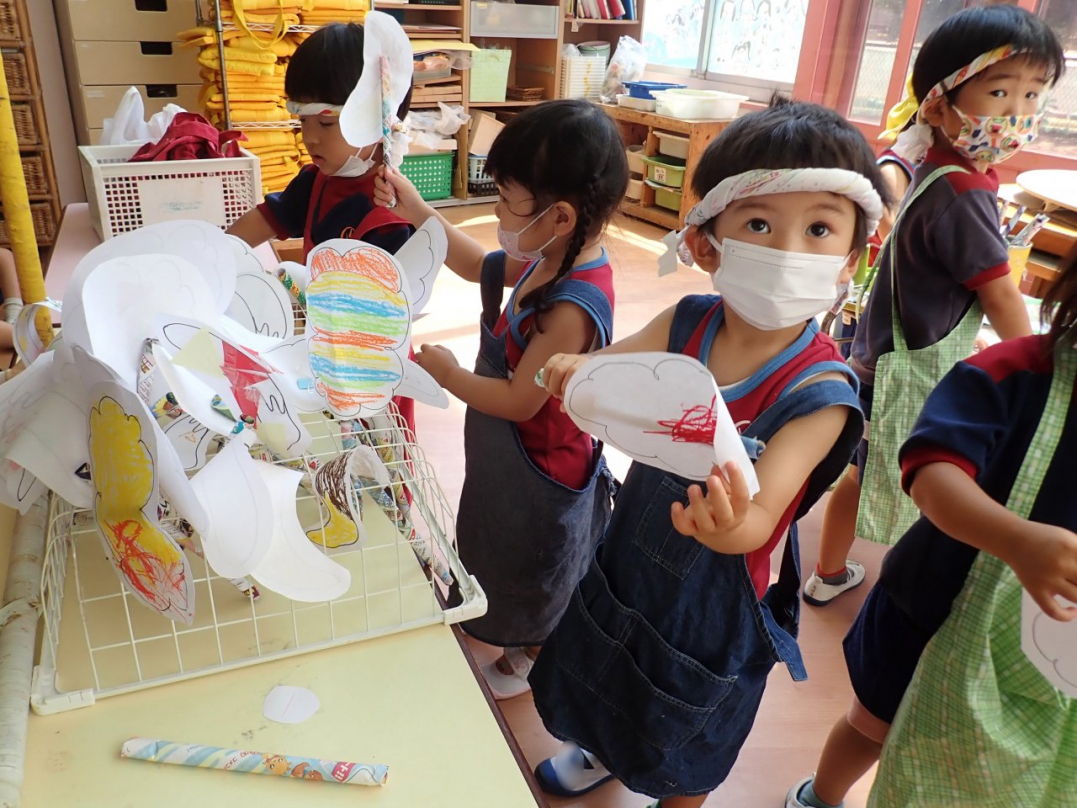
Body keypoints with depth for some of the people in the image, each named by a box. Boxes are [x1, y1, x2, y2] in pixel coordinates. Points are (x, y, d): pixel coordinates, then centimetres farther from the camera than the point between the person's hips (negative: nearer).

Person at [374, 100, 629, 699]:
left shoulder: (571, 309, -37)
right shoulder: (553, 260, -10)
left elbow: (520, 400, -31)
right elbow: (480, 267, 6)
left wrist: (449, 374, -18)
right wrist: (415, 209, 1)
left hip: (539, 470, -9)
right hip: (508, 454, 9)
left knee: (532, 574, 19)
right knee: (505, 551, 32)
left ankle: (529, 662, 48)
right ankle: (518, 639, 59)